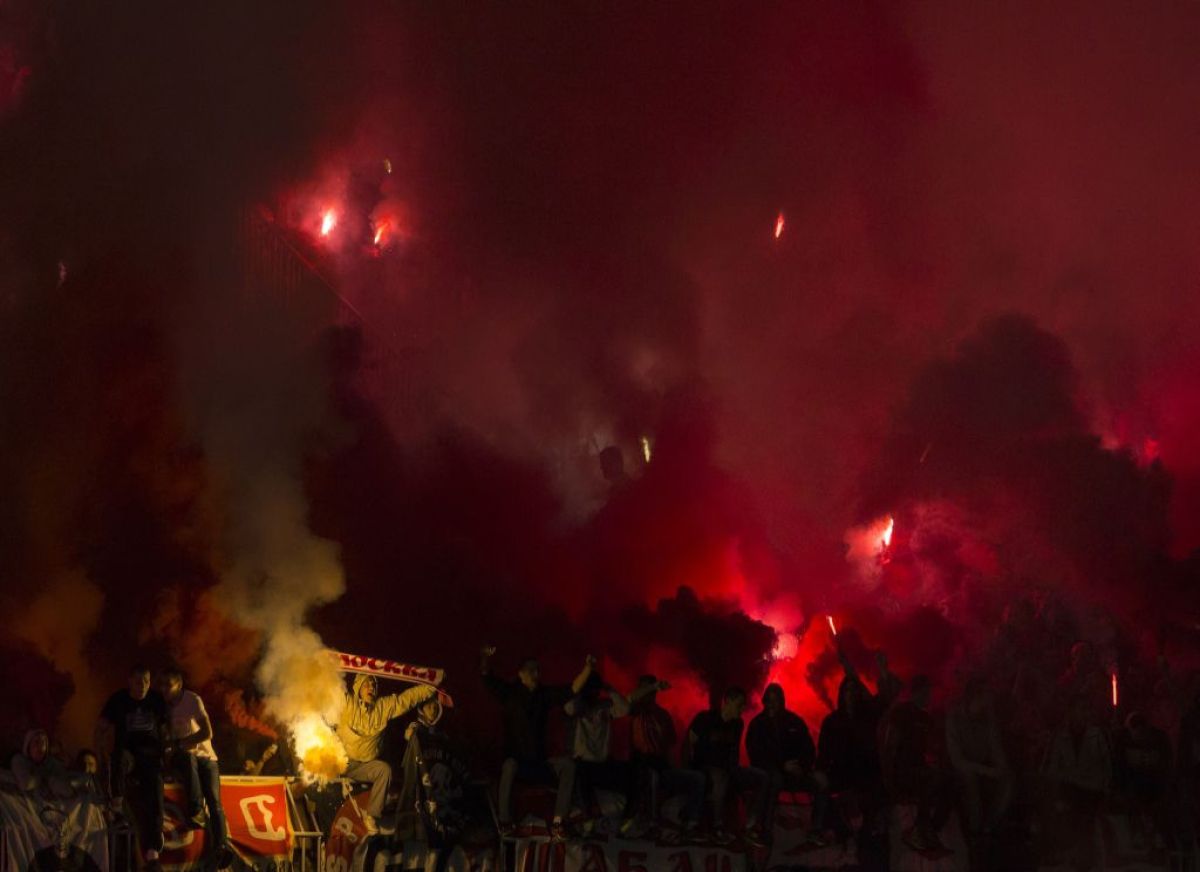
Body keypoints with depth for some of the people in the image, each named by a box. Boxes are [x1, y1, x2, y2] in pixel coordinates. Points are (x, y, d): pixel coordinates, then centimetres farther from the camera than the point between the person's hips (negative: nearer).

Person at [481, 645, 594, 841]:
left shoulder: (545, 694, 9)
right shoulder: (509, 692, 0)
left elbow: (573, 688, 6)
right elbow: (487, 678, -13)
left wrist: (588, 667, -8)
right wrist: (485, 658, -34)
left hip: (539, 764, 3)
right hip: (515, 761, -3)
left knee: (567, 764, -23)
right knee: (509, 765, -38)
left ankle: (557, 823, -28)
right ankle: (505, 823, -33)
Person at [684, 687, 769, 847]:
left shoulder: (736, 724, 12)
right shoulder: (705, 719, -7)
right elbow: (689, 745, -7)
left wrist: (734, 767, 9)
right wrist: (689, 770, -13)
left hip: (726, 769, 7)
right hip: (704, 768, -7)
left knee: (762, 777, -15)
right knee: (720, 777, -43)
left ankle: (752, 827, -17)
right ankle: (718, 827, -27)